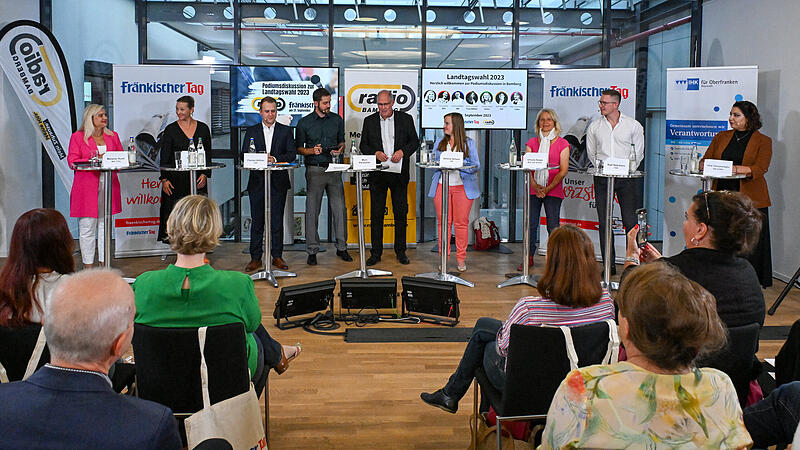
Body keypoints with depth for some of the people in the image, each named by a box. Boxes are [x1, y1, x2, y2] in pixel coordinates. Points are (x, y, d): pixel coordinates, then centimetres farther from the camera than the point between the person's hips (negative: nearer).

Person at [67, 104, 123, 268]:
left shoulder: (113, 136, 14)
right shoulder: (78, 137, 1)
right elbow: (72, 161, -5)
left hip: (108, 186, 4)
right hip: (86, 187, -4)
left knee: (105, 226, 8)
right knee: (87, 228, -2)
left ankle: (104, 264, 15)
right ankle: (88, 266, 6)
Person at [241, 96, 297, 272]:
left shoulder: (286, 131, 8)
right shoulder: (251, 131, 11)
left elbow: (292, 154, -2)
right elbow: (244, 155, 3)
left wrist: (274, 158, -18)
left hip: (278, 182, 0)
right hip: (257, 181, 1)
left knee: (277, 221, 2)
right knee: (257, 220, 2)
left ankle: (277, 256, 11)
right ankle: (255, 258, 8)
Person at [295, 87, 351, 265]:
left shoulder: (337, 120, 10)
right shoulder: (304, 123, 1)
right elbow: (298, 147, 6)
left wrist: (339, 149, -3)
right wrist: (312, 151, -13)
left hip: (334, 168, 3)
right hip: (315, 170, -2)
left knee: (339, 209, 3)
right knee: (312, 211, -1)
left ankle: (341, 247, 14)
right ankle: (312, 250, 7)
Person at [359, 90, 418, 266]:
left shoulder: (406, 119, 5)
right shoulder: (369, 121, 7)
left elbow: (414, 141, 7)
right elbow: (363, 145, 7)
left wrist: (402, 151, -12)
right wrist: (376, 153, -12)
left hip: (399, 173, 0)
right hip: (377, 174, 1)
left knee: (401, 213, 5)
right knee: (376, 215, 3)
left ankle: (400, 251, 15)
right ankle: (376, 252, 10)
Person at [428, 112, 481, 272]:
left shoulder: (469, 143, 6)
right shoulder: (439, 143, 15)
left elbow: (476, 166, 0)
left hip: (462, 186, -2)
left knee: (461, 222, -2)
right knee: (443, 221, 1)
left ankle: (461, 258, 7)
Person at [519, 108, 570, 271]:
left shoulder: (562, 144, 3)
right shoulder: (532, 143, 10)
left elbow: (563, 171, -3)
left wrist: (547, 189, -10)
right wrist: (536, 187, -9)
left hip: (553, 190, -2)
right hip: (533, 189, 2)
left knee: (553, 226, -1)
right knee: (531, 225, 1)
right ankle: (529, 258, 11)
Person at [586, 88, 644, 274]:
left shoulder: (633, 125, 2)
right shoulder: (594, 127, 8)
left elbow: (639, 152, 8)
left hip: (627, 177, -2)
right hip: (602, 178, 2)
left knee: (631, 222, -4)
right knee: (604, 222, 3)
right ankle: (609, 264, 10)